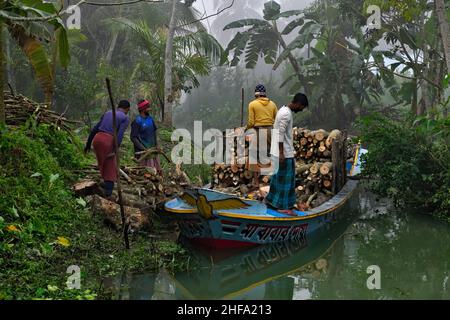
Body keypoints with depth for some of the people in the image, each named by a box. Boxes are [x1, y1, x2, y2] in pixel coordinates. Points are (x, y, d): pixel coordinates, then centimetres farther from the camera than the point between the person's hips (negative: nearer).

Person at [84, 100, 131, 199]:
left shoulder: (107, 113, 22)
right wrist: (115, 151, -16)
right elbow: (120, 135, -11)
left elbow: (94, 129, 20)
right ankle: (108, 194, 2)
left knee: (103, 164, 26)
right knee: (110, 169, 6)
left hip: (96, 139, 5)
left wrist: (88, 144, 25)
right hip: (108, 142, -5)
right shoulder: (125, 118, 5)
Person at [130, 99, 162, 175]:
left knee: (159, 171, 6)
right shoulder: (137, 121, -13)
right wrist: (144, 149, -19)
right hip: (143, 151, -7)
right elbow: (133, 138, -15)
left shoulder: (150, 118, 9)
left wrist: (156, 145, 8)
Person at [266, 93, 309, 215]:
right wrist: (282, 153, -22)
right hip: (285, 153, -10)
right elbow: (281, 134, -23)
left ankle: (271, 199, 27)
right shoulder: (286, 114, -19)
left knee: (279, 176, 18)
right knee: (286, 178, -3)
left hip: (282, 151, 10)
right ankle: (284, 206, 2)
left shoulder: (284, 110, 13)